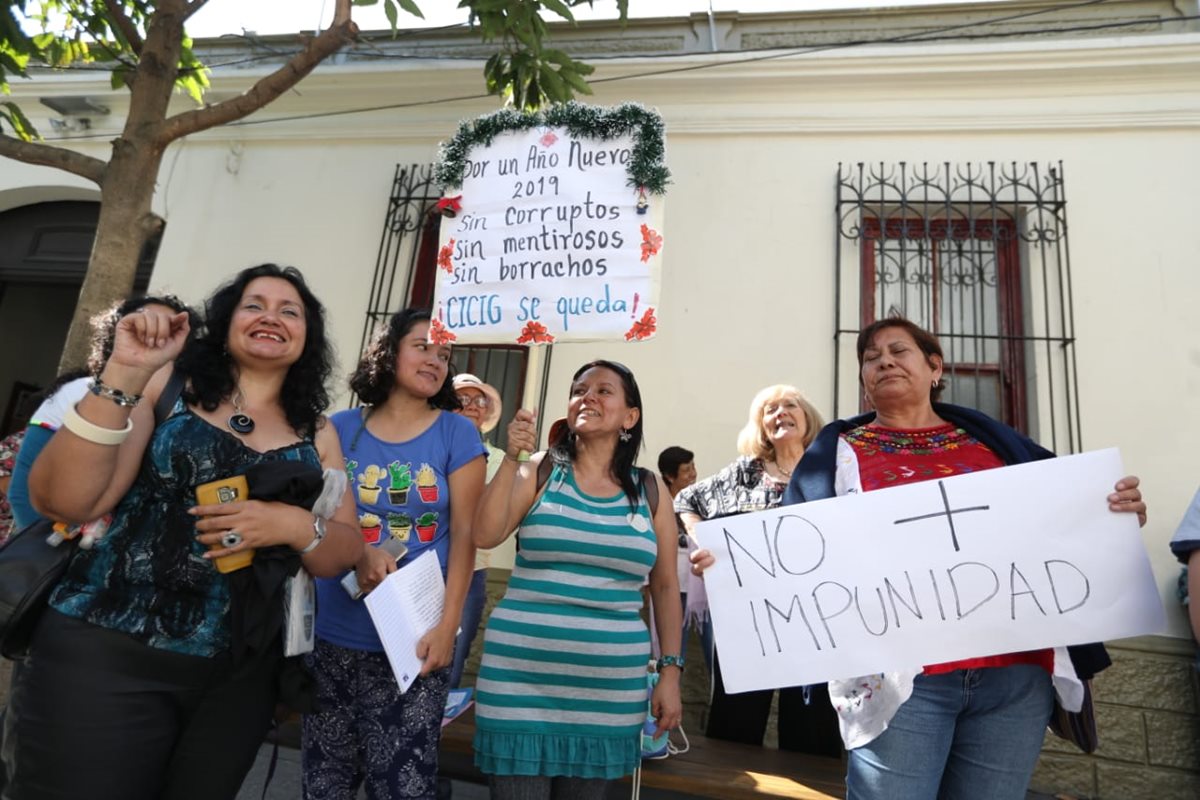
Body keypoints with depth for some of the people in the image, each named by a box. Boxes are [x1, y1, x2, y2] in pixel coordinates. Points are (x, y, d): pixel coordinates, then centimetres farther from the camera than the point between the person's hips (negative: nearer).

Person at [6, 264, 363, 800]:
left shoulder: (315, 433, 5)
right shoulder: (165, 386, -2)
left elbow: (347, 552, 2)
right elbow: (62, 500, -12)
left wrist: (295, 526, -18)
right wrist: (123, 373, -21)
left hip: (240, 674, 3)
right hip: (104, 654, -2)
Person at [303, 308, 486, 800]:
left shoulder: (456, 433, -2)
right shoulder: (342, 428, 4)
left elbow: (464, 533, -5)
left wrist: (448, 624, -11)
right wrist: (358, 555, -15)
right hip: (333, 635, 2)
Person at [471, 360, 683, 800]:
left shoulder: (650, 489, 4)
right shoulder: (540, 471, 1)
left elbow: (665, 587, 8)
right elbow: (484, 536, -10)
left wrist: (670, 670, 5)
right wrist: (512, 458, -16)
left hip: (609, 687, 2)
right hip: (523, 674, -1)